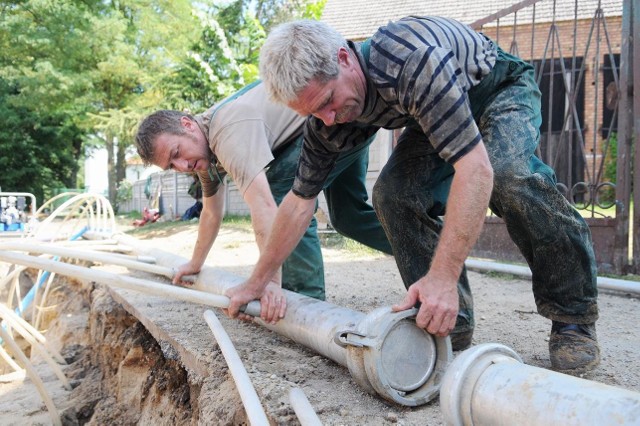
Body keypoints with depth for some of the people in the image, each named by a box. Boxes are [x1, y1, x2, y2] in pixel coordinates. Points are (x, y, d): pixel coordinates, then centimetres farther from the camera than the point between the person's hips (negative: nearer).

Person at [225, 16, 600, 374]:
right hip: (434, 112, 6)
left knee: (508, 174, -35)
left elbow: (475, 168, -46)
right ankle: (452, 325, -5)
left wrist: (444, 277, -51)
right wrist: (256, 283, -4)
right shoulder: (326, 120, -19)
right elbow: (300, 201, -7)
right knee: (393, 194, -17)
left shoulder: (412, 58, -42)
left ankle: (574, 317, -16)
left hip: (503, 89, -5)